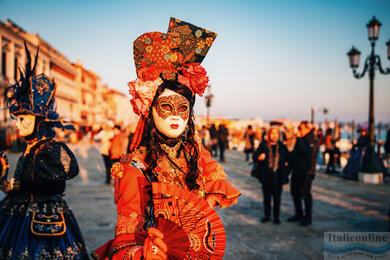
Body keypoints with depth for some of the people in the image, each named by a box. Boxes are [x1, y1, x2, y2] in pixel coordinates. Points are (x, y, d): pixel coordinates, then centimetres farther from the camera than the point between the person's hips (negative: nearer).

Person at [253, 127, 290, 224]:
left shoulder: (282, 146, 3)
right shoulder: (263, 145, -2)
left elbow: (288, 157, 17)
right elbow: (255, 155, -2)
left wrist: (286, 163, 0)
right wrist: (259, 157, -23)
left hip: (277, 175, 0)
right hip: (266, 175, 0)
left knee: (277, 196, 4)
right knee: (266, 196, 10)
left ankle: (276, 217, 15)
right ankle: (267, 215, 23)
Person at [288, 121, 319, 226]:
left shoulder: (313, 140, -12)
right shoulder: (300, 139, 14)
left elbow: (305, 152, -28)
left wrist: (299, 139, -21)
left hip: (306, 172, -8)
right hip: (296, 170, 8)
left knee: (305, 194, -2)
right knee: (295, 193, 14)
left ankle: (308, 217, 11)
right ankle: (298, 214, 27)